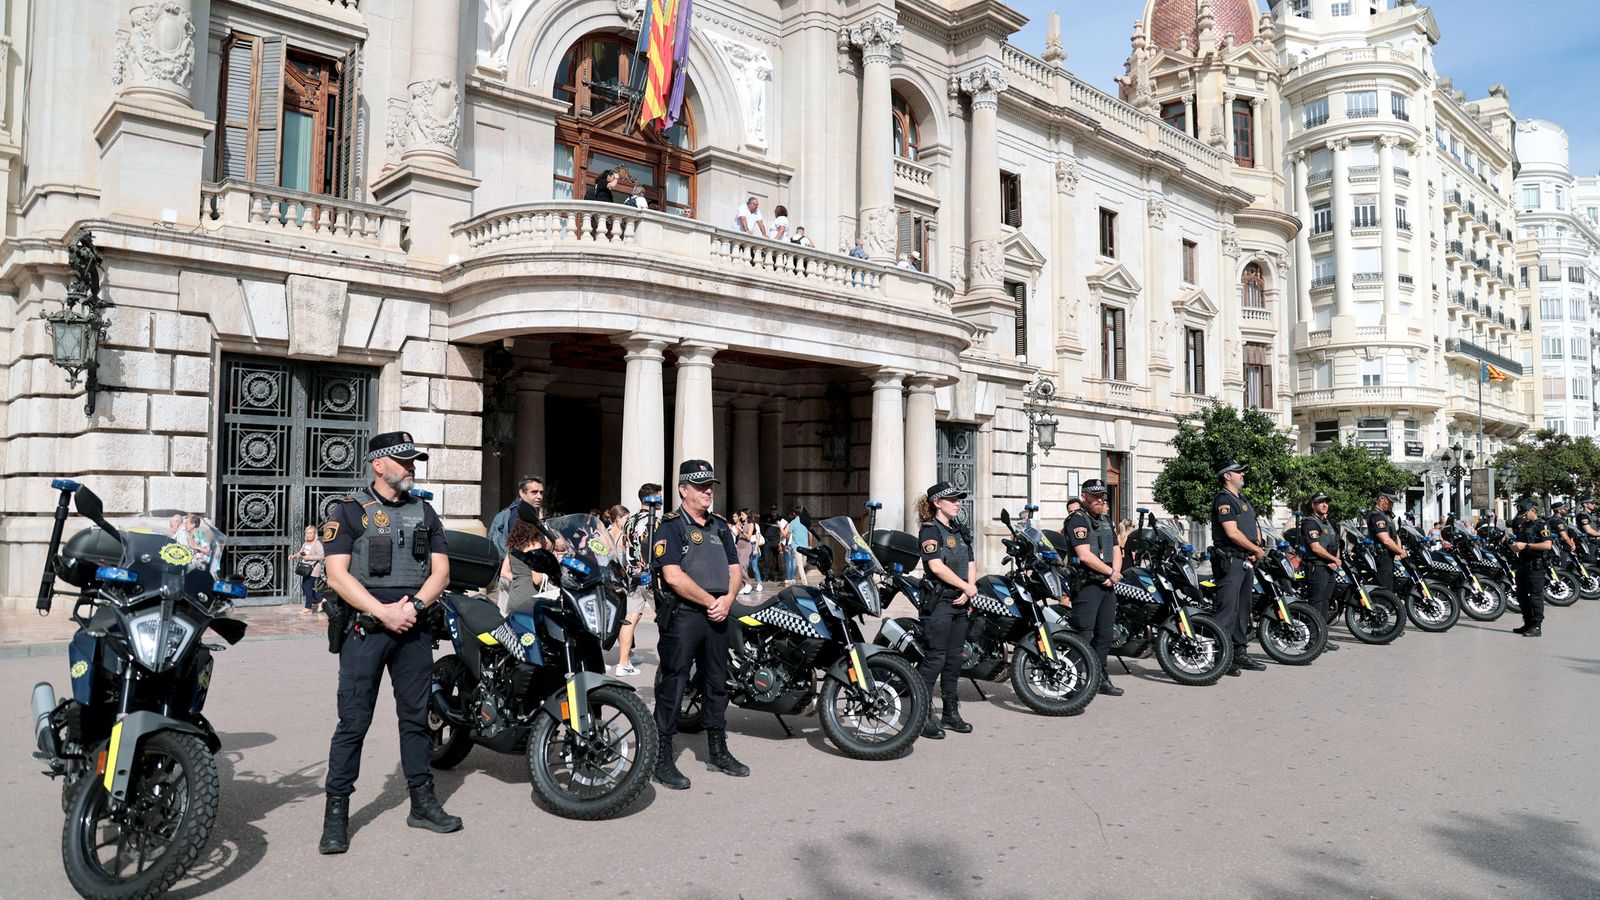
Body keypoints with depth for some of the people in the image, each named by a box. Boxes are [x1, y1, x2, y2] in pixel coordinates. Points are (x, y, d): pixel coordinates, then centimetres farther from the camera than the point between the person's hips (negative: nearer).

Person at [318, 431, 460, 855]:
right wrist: (383, 612, -16)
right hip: (365, 627, -4)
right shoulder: (350, 510, -1)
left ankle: (422, 803, 20)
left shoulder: (424, 512, 12)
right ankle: (336, 813, 7)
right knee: (353, 721, -2)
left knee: (416, 717, 11)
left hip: (414, 627, 4)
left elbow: (440, 570, 8)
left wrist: (413, 605, -9)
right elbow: (338, 574, -8)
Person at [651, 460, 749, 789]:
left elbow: (734, 569, 14)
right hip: (682, 614, -7)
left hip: (717, 615, 7)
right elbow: (673, 576, -17)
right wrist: (711, 601, -14)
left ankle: (718, 752, 26)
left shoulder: (720, 526, 16)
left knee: (717, 684, 14)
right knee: (673, 685, -3)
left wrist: (727, 599, -6)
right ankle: (663, 759, 3)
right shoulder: (671, 527, -6)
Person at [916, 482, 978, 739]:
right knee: (936, 657, -8)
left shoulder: (959, 532, 18)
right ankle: (924, 715, -5)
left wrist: (966, 593, -4)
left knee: (954, 658, 11)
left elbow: (971, 565, 13)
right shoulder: (930, 530, -7)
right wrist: (967, 587, -11)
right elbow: (937, 566, -18)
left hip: (960, 602, 8)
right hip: (939, 601, -8)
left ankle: (951, 712, 20)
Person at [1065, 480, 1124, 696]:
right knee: (1084, 634, -12)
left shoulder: (1105, 520, 19)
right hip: (1087, 583, -8)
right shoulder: (1077, 519, -9)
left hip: (1108, 583, 9)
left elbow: (1116, 550, 17)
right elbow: (1085, 555, -18)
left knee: (1105, 633, 12)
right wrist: (1111, 572, -9)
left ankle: (1100, 678, 22)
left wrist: (1115, 573, -2)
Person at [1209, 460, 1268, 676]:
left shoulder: (1243, 499, 20)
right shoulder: (1224, 499, -11)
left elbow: (1255, 527, 21)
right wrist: (1257, 550, -9)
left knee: (1243, 609, 14)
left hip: (1247, 561, 10)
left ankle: (1239, 653, 22)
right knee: (1227, 609, -12)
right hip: (1229, 560, -10)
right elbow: (1232, 533, -19)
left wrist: (1257, 549, 2)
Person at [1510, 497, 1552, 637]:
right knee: (1521, 596, 12)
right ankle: (1528, 624, 21)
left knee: (1535, 596, -7)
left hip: (1535, 566, -9)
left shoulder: (1542, 525, -8)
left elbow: (1548, 545, -21)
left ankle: (1537, 626, -4)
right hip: (1522, 564, 9)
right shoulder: (1523, 525, 19)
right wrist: (1515, 547, 9)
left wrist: (1526, 545, -22)